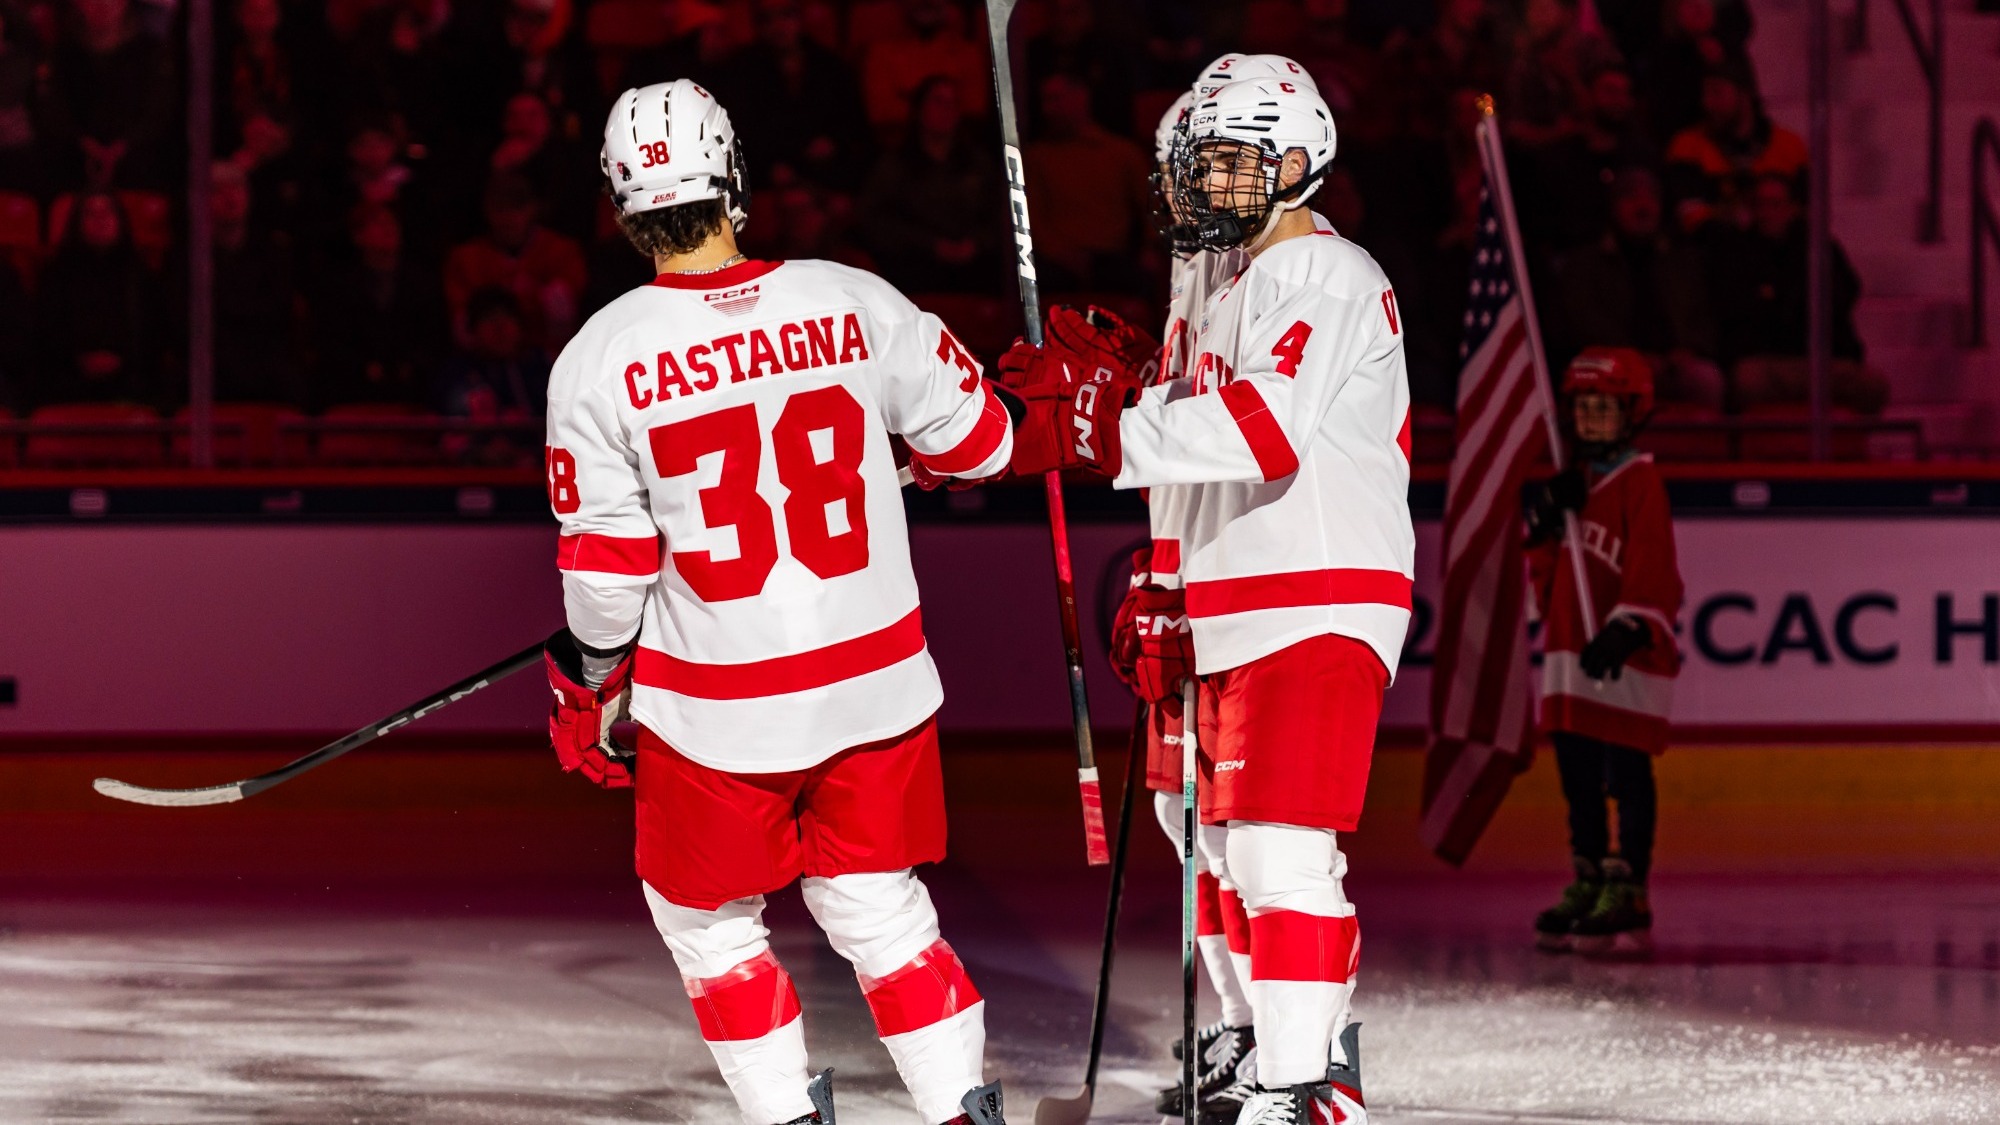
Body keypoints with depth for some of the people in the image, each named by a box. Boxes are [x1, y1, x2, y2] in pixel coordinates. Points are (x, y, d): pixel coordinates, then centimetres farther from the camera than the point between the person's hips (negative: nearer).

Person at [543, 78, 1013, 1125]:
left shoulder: (597, 361, -13)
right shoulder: (854, 304, -8)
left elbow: (606, 566, -8)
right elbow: (977, 440, 4)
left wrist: (590, 683, 9)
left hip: (716, 710, -2)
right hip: (877, 686, 3)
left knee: (708, 921, 19)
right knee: (879, 912, 18)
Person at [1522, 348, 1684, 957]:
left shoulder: (1640, 484, -9)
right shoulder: (1572, 481, 16)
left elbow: (1652, 571, -16)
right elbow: (1542, 562, 18)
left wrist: (1624, 631, -25)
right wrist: (1544, 520, -1)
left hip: (1627, 660, -8)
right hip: (1570, 650, 8)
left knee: (1626, 779, -7)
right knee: (1578, 778, 12)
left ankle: (1627, 898, -7)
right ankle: (1588, 888, 19)